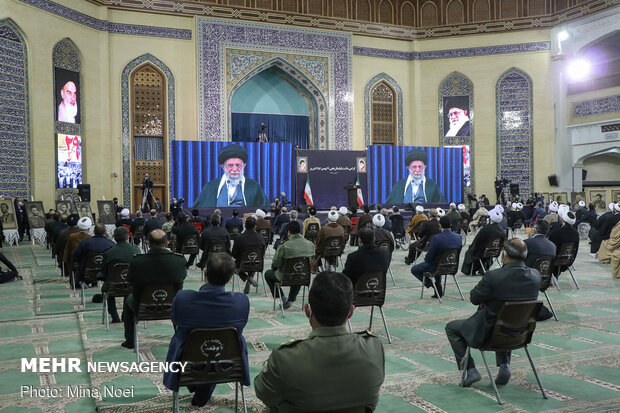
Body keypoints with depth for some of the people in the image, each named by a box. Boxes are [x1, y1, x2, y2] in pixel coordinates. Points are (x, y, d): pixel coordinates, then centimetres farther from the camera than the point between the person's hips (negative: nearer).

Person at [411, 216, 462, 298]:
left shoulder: (436, 238, -26)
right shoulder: (458, 238, -9)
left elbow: (428, 258, -21)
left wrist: (426, 259, 3)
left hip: (436, 267, -6)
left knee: (414, 270, 15)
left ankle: (434, 285, 7)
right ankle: (438, 284, 28)